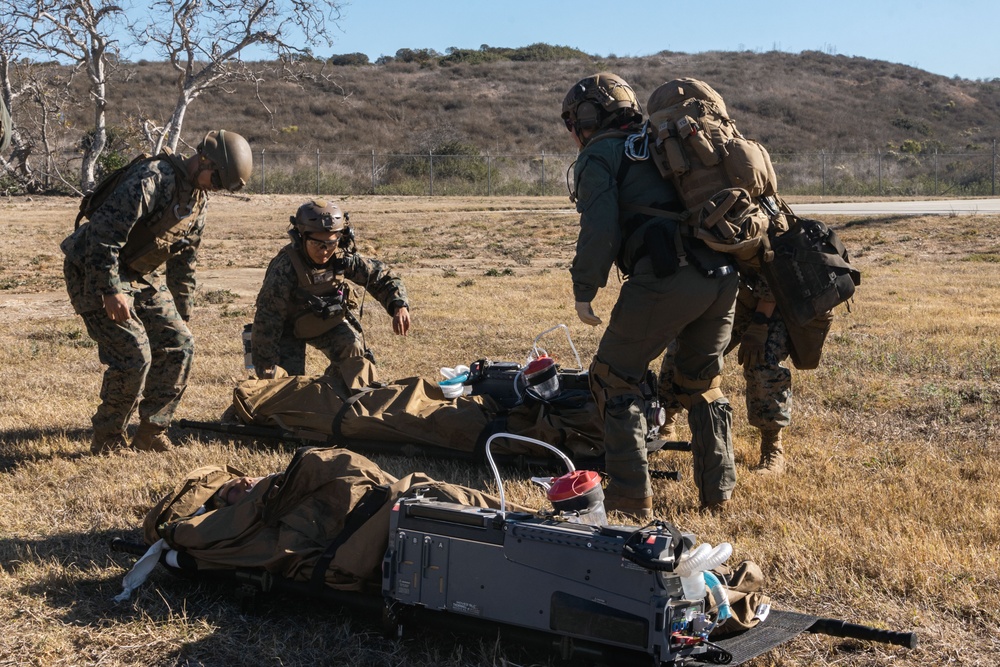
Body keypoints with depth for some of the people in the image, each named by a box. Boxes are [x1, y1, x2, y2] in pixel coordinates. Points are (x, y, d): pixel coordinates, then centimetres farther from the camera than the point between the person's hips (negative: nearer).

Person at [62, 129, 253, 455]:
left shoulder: (199, 200, 7)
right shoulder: (153, 178, -23)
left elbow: (184, 261, 16)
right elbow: (104, 230, -29)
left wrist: (181, 313, 17)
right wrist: (111, 289, -31)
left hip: (141, 275, 9)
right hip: (95, 272, -8)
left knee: (179, 345, 1)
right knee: (134, 355, -15)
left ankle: (151, 432, 12)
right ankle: (107, 439, 4)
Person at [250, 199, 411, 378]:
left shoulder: (343, 257, -23)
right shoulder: (283, 271, -36)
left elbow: (381, 276, -11)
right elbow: (266, 325, -32)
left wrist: (399, 305, -33)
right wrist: (266, 377, -29)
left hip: (327, 320, 4)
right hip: (289, 328, -3)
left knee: (353, 348, -20)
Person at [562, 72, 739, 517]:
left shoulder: (599, 155, 7)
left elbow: (600, 229, -7)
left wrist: (584, 290, 0)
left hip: (667, 274, -7)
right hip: (722, 275, 8)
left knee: (615, 377, 6)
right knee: (702, 383, 23)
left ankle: (631, 497, 2)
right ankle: (718, 491, 24)